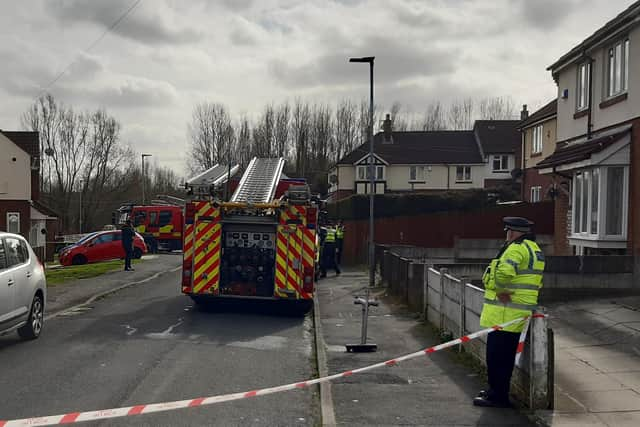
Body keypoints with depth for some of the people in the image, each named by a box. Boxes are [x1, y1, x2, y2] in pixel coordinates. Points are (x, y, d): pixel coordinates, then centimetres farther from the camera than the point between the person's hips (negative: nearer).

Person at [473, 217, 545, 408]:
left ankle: (497, 396, 0)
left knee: (497, 355, -4)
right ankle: (497, 391, 28)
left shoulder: (517, 249, -15)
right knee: (505, 355, 18)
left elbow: (504, 272, -33)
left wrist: (500, 290, -16)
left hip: (506, 312, -10)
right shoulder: (534, 249, 19)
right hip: (520, 310, 10)